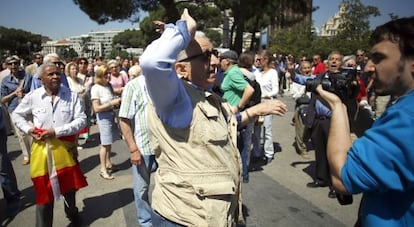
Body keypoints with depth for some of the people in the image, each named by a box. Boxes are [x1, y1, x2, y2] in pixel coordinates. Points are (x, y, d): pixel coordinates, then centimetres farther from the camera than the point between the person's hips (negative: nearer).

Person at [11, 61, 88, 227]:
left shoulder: (72, 96, -7)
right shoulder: (32, 97, -3)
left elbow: (81, 120, -12)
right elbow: (16, 115, 12)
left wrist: (57, 131, -18)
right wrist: (28, 129, -5)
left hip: (66, 147, 1)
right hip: (42, 149, 0)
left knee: (69, 186, 20)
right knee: (43, 190, 8)